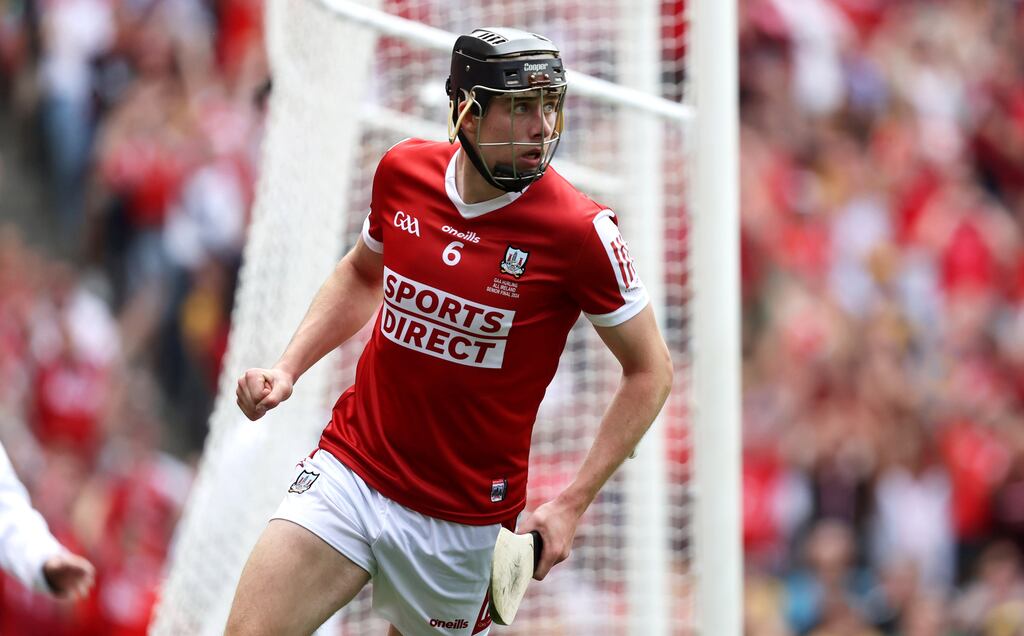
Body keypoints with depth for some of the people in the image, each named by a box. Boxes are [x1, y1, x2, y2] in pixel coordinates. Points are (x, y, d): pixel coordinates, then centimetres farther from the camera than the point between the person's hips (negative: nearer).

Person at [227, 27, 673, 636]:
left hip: (463, 518, -2)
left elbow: (651, 370, -6)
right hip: (349, 466, 3)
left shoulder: (579, 232, -16)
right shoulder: (403, 170, -3)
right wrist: (287, 369, 6)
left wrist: (572, 503, -11)